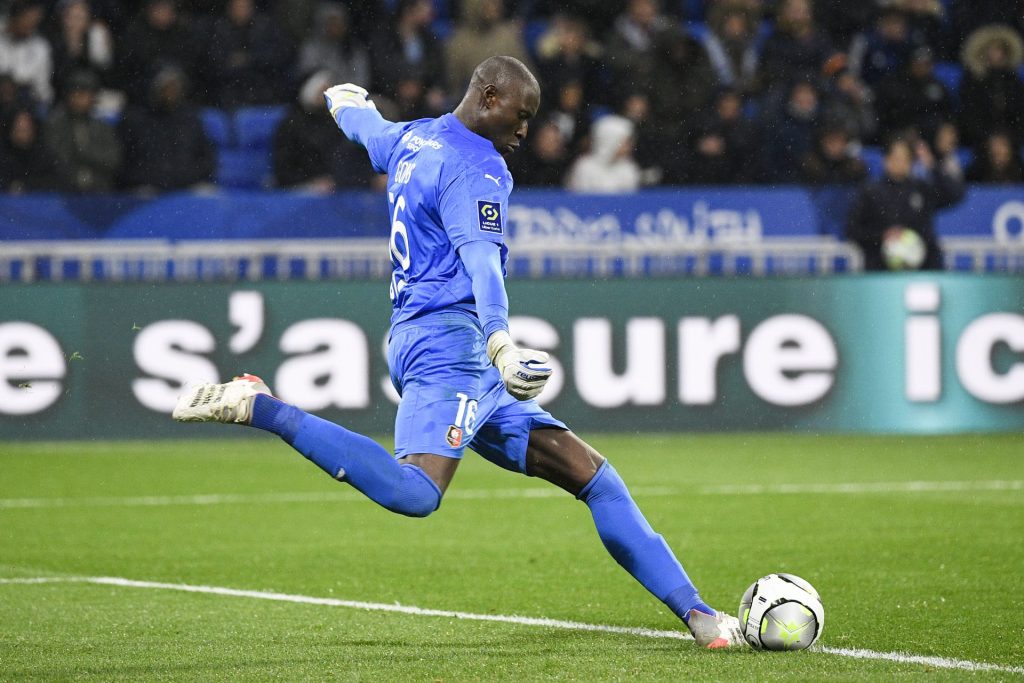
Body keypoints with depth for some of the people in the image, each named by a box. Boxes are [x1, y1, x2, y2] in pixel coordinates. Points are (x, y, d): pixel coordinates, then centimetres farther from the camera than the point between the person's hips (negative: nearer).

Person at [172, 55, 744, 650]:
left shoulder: (413, 138, 20)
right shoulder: (477, 170, -8)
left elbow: (363, 124, 45)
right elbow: (482, 264, -26)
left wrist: (345, 100, 70)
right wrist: (503, 347, -42)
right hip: (448, 339, -11)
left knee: (592, 475, 7)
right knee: (414, 494, -34)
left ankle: (695, 612, 5)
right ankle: (258, 408, -22)